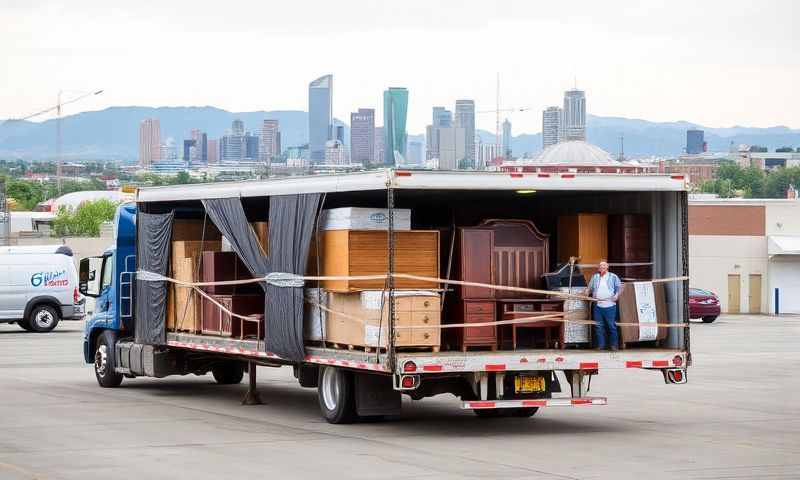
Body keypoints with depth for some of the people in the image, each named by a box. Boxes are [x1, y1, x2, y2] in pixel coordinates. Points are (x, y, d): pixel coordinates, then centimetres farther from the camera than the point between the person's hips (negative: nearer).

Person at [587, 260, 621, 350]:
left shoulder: (613, 277, 9)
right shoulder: (595, 277, 19)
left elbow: (619, 287, 5)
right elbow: (590, 288, 21)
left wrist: (617, 295, -12)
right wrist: (586, 294, 2)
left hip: (609, 305, -3)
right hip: (598, 305, 3)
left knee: (611, 325, -3)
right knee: (598, 326, 3)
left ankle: (614, 345, 3)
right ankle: (601, 345, 8)